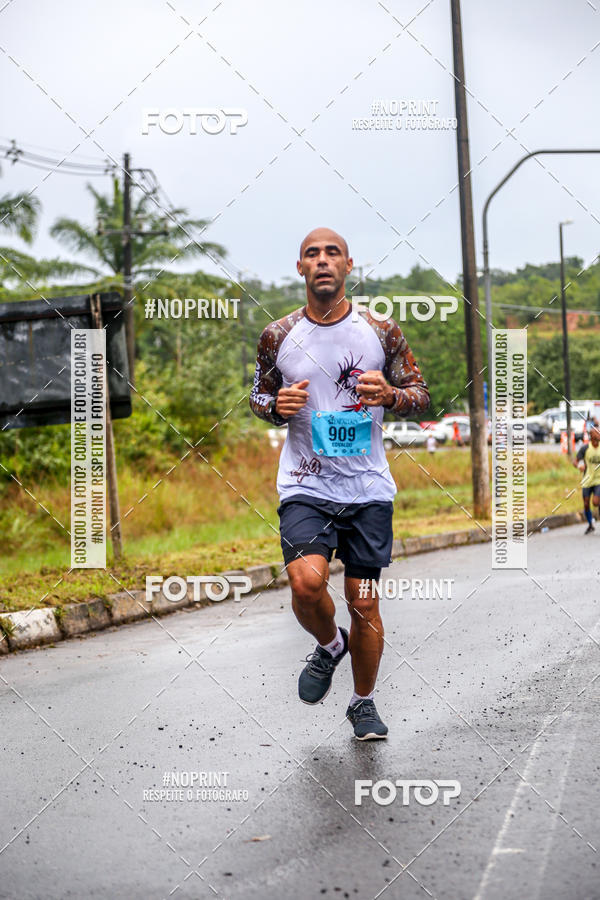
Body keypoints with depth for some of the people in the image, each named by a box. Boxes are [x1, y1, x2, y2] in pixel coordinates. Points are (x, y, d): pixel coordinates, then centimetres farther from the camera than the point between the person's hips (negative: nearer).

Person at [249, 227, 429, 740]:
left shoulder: (381, 332, -1)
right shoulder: (279, 337, 0)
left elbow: (420, 394, 7)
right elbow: (259, 394, 14)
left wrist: (390, 396, -16)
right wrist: (276, 406, -10)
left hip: (369, 489, 1)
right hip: (305, 486, 0)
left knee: (364, 602, 4)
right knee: (307, 582, -22)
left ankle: (364, 702, 26)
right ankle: (329, 645, 12)